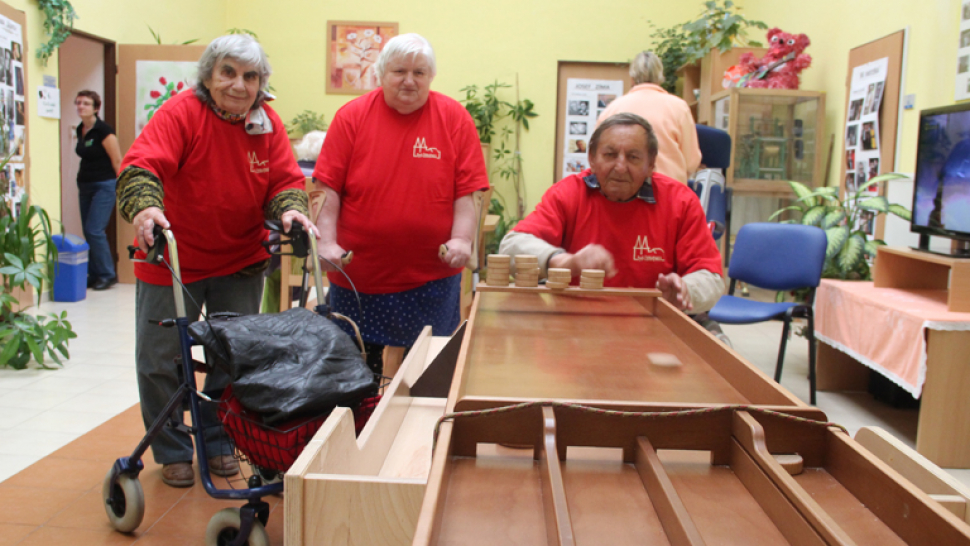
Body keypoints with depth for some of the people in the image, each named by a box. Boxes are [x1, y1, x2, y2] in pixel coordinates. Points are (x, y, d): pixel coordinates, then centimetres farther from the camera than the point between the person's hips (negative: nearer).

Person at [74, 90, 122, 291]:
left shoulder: (103, 130, -14)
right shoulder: (80, 130, 9)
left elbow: (117, 160, -12)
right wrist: (81, 181, 20)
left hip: (104, 186, -8)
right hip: (85, 186, 8)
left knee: (94, 230, -11)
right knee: (88, 232, 8)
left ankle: (107, 275, 1)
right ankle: (94, 275, 15)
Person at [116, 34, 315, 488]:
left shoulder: (267, 124, -2)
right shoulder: (180, 113, -16)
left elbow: (285, 180, -3)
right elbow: (140, 167, -28)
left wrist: (291, 210, -24)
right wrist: (145, 207, -47)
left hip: (241, 262, 3)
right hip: (171, 261, -3)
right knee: (161, 360, 5)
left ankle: (219, 442, 30)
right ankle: (173, 453, 25)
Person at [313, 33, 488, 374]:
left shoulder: (455, 119, 0)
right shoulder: (352, 116, 0)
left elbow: (467, 192, -2)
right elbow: (328, 190, -2)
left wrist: (462, 239, -15)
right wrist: (327, 242, -11)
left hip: (432, 278, 0)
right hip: (357, 275, 1)